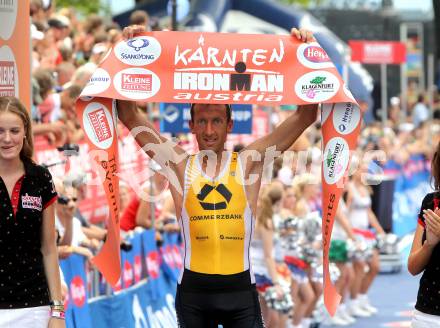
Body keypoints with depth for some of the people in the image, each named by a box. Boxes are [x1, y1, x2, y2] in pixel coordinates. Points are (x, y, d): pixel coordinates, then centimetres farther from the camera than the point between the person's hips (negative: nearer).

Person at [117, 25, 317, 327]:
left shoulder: (249, 163, 2)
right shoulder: (180, 164, 3)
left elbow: (305, 116, 0)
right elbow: (129, 115, 1)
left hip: (240, 288, -1)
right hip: (194, 290, 1)